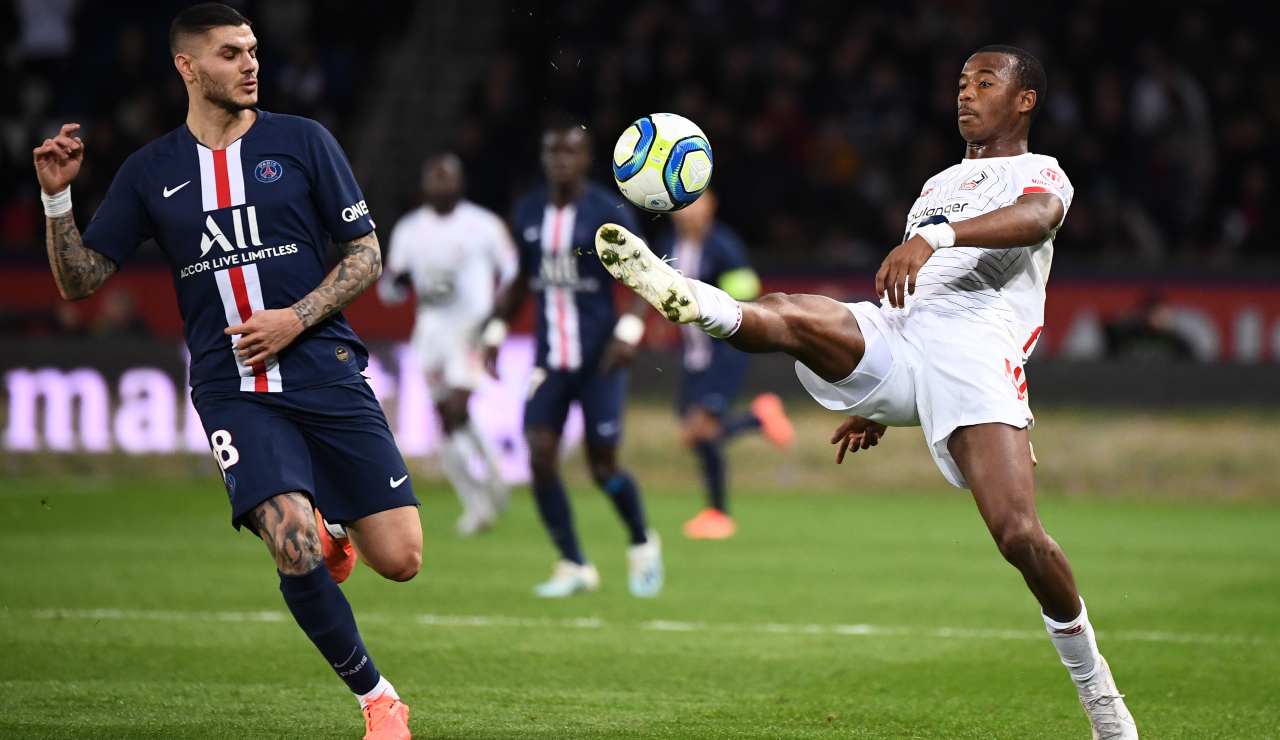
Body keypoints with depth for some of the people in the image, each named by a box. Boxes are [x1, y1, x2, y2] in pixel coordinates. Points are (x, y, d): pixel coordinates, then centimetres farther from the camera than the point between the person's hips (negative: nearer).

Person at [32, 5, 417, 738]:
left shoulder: (303, 142, 3)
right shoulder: (151, 171, 7)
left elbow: (367, 255, 5)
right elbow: (80, 280, 8)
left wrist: (295, 320, -10)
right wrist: (57, 197, -8)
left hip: (326, 373, 0)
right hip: (234, 391, 0)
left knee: (400, 560, -7)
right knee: (295, 549, -24)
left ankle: (333, 526, 30)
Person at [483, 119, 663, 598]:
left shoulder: (607, 213, -8)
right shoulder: (527, 214, 7)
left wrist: (630, 329, -21)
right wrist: (497, 328, 11)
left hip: (598, 359, -4)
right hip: (550, 357, 4)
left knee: (602, 465, -3)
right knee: (540, 455, -10)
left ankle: (642, 545, 26)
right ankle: (574, 567, 2)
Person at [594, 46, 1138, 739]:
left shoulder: (1039, 172, 13)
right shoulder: (936, 186, 35)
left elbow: (1036, 216, -14)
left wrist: (937, 237, -32)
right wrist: (875, 408, 36)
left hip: (974, 353, -6)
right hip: (890, 340, 6)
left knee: (1018, 534, -20)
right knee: (785, 315, -27)